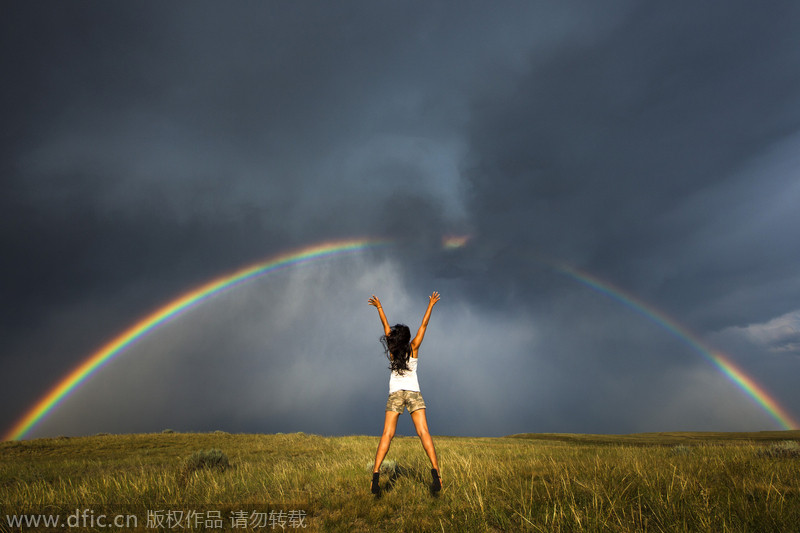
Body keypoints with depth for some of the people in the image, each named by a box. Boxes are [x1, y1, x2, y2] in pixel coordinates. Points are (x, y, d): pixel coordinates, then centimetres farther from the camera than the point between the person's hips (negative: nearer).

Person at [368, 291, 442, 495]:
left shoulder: (392, 351, 2)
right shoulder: (413, 348, -1)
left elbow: (385, 325, 11)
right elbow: (423, 325, 5)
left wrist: (379, 307, 22)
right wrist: (431, 305, 13)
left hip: (395, 394, 1)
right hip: (414, 394, 0)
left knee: (387, 435, -4)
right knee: (423, 432, -7)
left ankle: (376, 473, -13)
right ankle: (435, 470, -19)